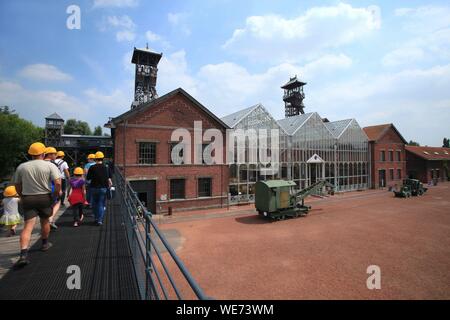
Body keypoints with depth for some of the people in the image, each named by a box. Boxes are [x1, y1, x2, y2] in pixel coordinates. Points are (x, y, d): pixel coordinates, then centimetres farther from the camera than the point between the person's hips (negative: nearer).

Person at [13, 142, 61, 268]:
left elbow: (17, 185, 10)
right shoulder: (49, 165, -8)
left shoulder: (21, 167, 3)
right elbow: (58, 182, -19)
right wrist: (56, 193, -1)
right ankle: (45, 244, 36)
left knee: (28, 226, -1)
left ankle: (23, 255, -13)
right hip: (45, 197, -1)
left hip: (27, 199, 2)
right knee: (45, 221, 18)